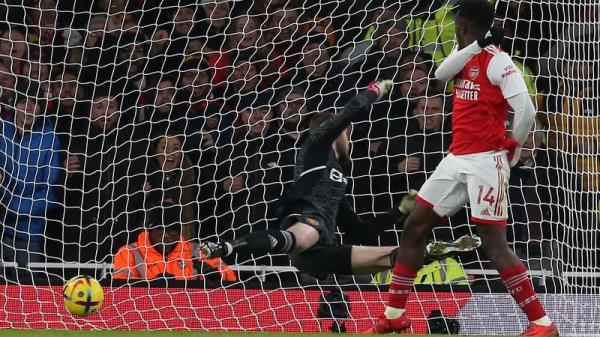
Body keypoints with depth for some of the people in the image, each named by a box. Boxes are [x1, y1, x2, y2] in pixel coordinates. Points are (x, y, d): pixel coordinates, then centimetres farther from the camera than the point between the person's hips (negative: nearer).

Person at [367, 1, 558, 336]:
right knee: (415, 226, 9)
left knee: (495, 245, -12)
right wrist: (476, 44, -15)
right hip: (457, 158, 9)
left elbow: (526, 110, -20)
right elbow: (442, 73, -7)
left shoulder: (497, 60, -12)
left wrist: (512, 148, -6)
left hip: (485, 161, -9)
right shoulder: (465, 54, 13)